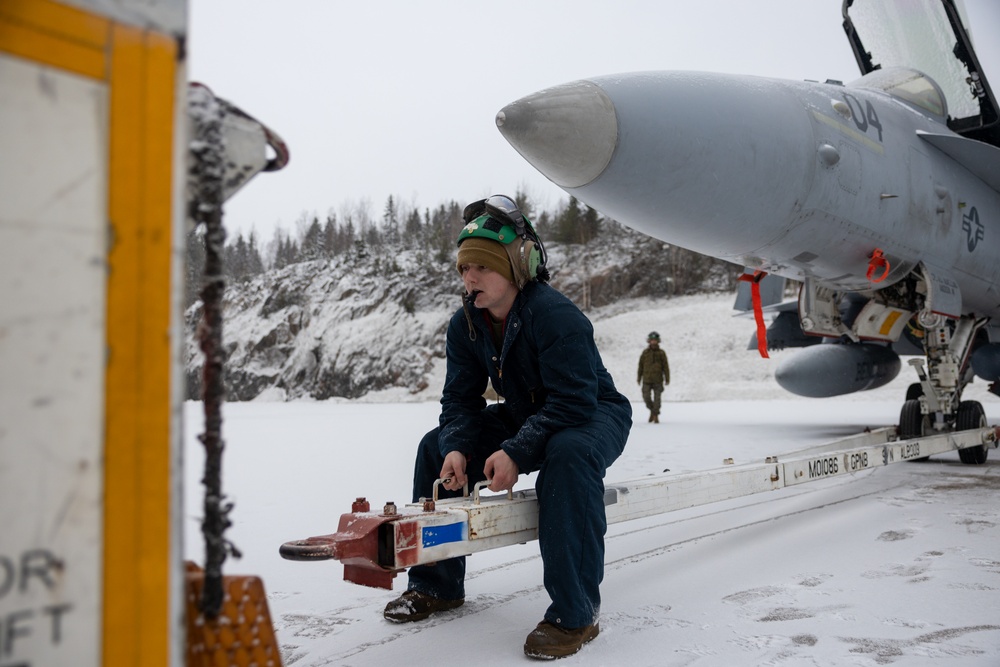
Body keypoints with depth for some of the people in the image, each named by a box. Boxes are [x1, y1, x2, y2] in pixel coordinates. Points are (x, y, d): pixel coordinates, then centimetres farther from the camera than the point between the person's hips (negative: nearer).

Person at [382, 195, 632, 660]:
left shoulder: (556, 315, -29)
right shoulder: (465, 325, -7)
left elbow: (573, 402, -34)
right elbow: (460, 400, -5)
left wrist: (515, 453, -41)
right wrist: (456, 449, -25)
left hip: (595, 416, -7)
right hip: (524, 418, 7)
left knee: (569, 455, -41)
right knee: (435, 447, -1)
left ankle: (575, 613, -30)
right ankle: (436, 585, 10)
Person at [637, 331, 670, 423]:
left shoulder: (661, 353, 2)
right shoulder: (645, 352, 5)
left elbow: (665, 366, 2)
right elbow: (641, 365, 9)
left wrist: (667, 379, -3)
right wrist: (639, 378, 8)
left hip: (658, 380, -1)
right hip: (647, 379, 1)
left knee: (657, 398, -3)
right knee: (646, 397, -1)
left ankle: (656, 416, 5)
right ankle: (652, 410, 25)